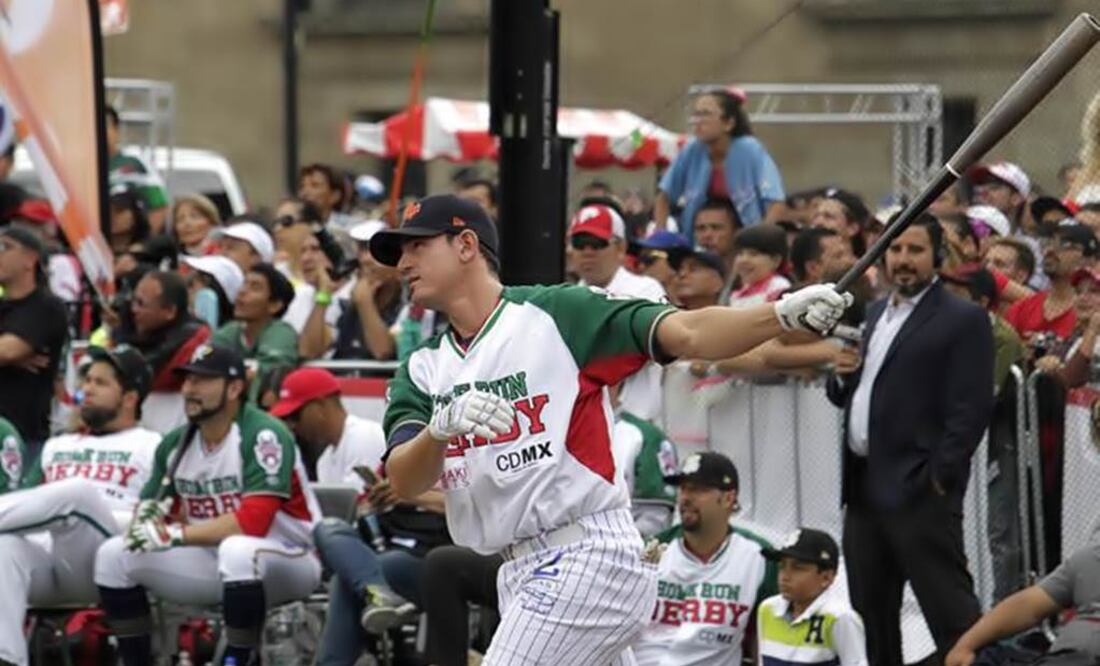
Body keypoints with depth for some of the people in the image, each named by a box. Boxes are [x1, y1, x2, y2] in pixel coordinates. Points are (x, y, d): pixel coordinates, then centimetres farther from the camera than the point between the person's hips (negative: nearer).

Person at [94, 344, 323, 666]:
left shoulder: (263, 435, -19)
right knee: (114, 555, -4)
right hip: (213, 562, 7)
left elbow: (253, 522, -29)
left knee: (237, 551, -40)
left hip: (288, 560, -7)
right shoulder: (175, 443, 2)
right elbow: (150, 513, 8)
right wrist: (146, 517, -18)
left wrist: (175, 534, -28)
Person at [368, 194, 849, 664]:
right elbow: (404, 481, -2)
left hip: (588, 555, -7)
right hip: (521, 576, 7)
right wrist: (441, 426, -25)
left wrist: (785, 315, -30)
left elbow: (687, 334, -13)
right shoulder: (422, 372, 13)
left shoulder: (556, 314, -4)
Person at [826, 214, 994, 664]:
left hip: (920, 491, -8)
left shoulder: (963, 320, -6)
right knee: (869, 610, 14)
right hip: (864, 487, 8)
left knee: (949, 610, -9)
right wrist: (842, 376, 1)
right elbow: (847, 395, 24)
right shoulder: (874, 314, 19)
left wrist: (939, 477, -18)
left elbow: (971, 410, -13)